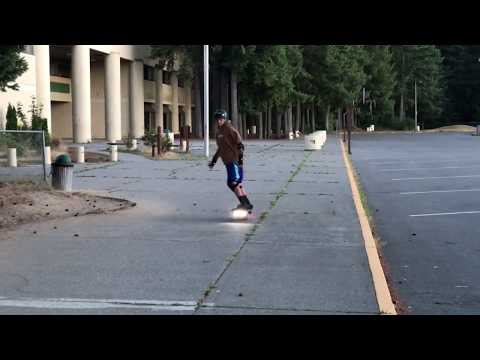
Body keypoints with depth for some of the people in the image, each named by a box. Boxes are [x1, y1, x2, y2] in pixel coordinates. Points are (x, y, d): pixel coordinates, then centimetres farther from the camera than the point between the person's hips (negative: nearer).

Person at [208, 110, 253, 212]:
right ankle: (247, 205, 14)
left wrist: (240, 156, -27)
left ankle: (244, 203, -13)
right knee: (237, 183, 9)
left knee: (233, 182, -15)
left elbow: (239, 144, -17)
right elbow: (220, 148, 31)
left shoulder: (229, 129, -9)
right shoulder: (219, 131, 19)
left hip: (234, 160, -9)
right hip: (228, 161, 9)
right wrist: (214, 160, 33)